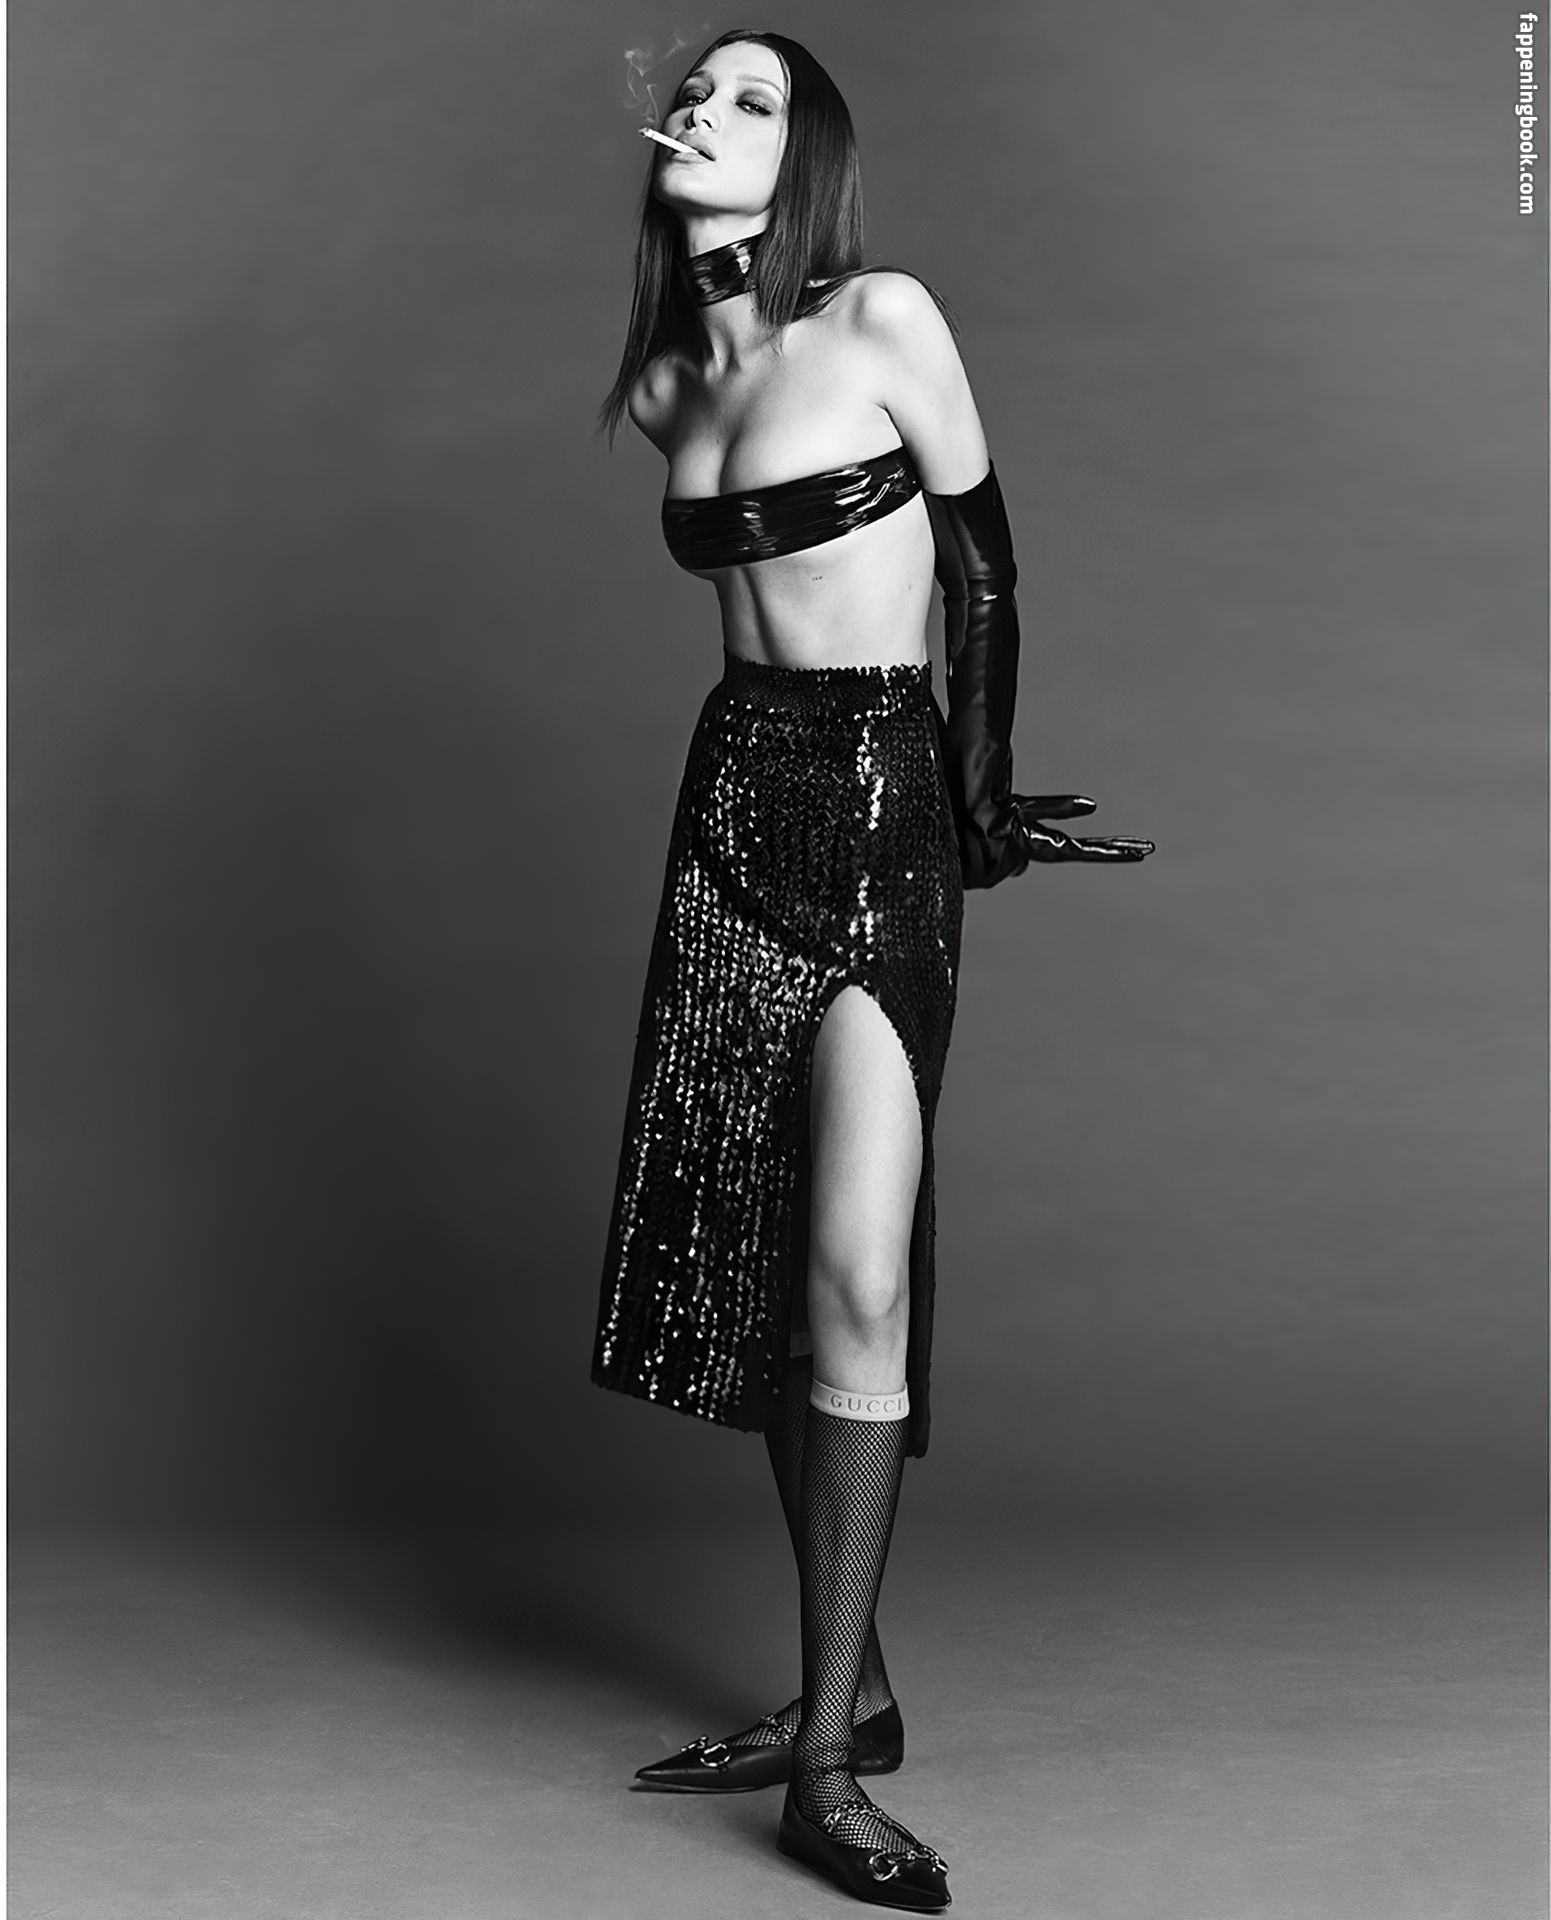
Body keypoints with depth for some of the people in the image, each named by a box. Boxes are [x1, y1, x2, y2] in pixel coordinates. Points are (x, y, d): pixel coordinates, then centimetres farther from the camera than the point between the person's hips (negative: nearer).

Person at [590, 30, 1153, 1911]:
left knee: (854, 1278, -13)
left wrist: (982, 798, 5)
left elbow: (983, 569, 0)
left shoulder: (884, 319, -5)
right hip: (735, 804, 6)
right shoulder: (667, 384, 12)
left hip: (884, 811, -6)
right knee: (758, 1263, 6)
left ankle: (831, 1755, -6)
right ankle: (847, 1690, 19)